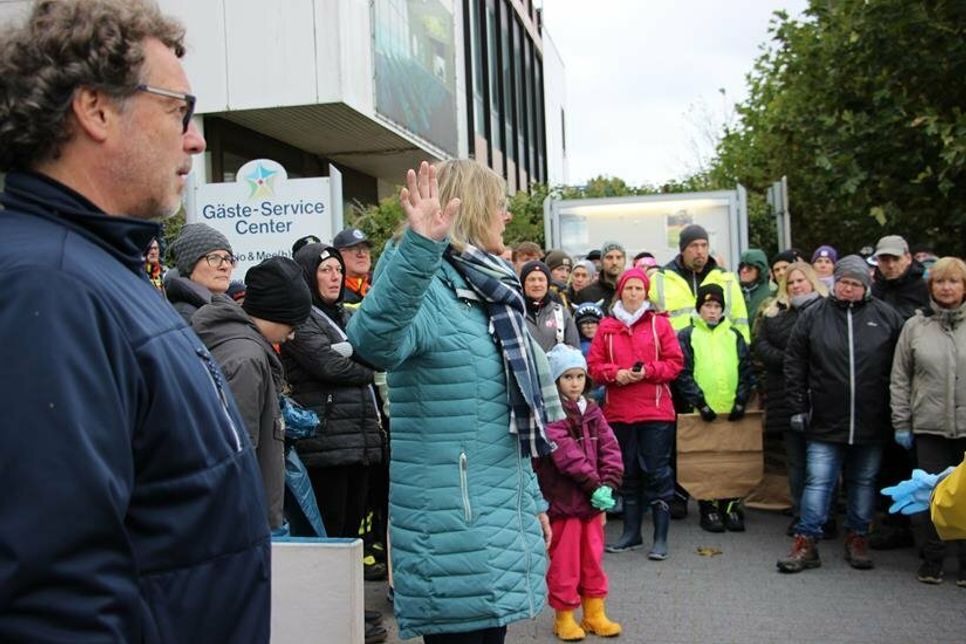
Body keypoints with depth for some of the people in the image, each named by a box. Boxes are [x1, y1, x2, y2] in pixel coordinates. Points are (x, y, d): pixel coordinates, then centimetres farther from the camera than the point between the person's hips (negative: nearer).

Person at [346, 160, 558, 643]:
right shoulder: (424, 287, -14)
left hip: (499, 513, 9)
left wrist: (532, 497, 20)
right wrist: (418, 249, -50)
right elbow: (373, 342, -39)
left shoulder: (487, 292, 14)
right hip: (451, 523, -9)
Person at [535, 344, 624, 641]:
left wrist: (608, 484, -11)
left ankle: (594, 613, 28)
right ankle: (564, 617, 18)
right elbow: (565, 454, -21)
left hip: (593, 499, 7)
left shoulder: (591, 410, 9)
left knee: (593, 558, 16)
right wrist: (594, 485, -20)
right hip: (563, 499, -7)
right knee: (564, 561, 4)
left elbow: (610, 447, 3)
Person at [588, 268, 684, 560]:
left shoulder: (659, 323, 3)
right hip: (618, 411, 3)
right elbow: (594, 365, 5)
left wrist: (648, 371, -15)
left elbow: (675, 362, 0)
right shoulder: (607, 326, 7)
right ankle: (631, 533, 25)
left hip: (656, 410, -2)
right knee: (628, 472, 12)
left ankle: (661, 538, 8)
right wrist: (615, 374, -13)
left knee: (657, 470, 0)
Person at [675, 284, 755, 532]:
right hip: (703, 412, -3)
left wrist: (741, 401, -2)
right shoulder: (687, 336, 3)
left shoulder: (734, 335, 13)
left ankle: (730, 507, 16)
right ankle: (708, 510, 12)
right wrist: (700, 403, -12)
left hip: (732, 411, 3)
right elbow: (683, 374, -5)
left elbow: (746, 371, 10)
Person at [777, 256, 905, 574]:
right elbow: (794, 363, 3)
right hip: (826, 421, -1)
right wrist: (798, 407, 0)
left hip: (872, 422, 1)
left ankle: (858, 540, 27)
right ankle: (806, 544, 6)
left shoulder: (886, 316, 2)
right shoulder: (813, 315, 1)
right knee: (817, 481, -1)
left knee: (864, 482, 13)